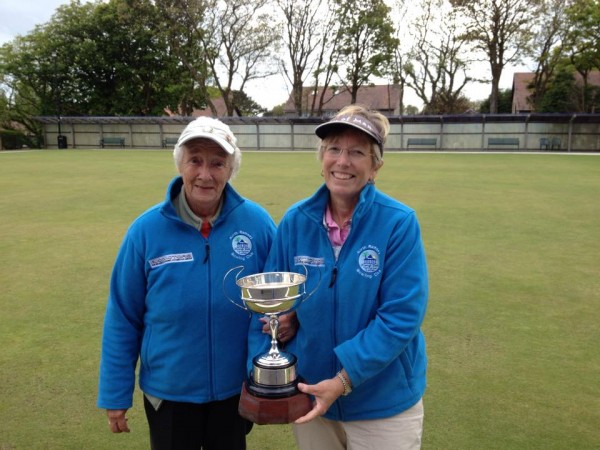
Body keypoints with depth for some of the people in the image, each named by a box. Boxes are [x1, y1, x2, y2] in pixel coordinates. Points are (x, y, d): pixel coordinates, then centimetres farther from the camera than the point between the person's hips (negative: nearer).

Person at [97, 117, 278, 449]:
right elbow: (122, 319, -5)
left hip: (238, 390, 1)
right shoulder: (146, 230, -13)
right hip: (168, 392, 0)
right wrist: (115, 394, -2)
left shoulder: (257, 223, -12)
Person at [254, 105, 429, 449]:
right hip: (309, 395, 3)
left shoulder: (398, 223, -17)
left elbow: (402, 316, -19)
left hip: (384, 403, -3)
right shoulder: (296, 220, -8)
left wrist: (344, 379, -23)